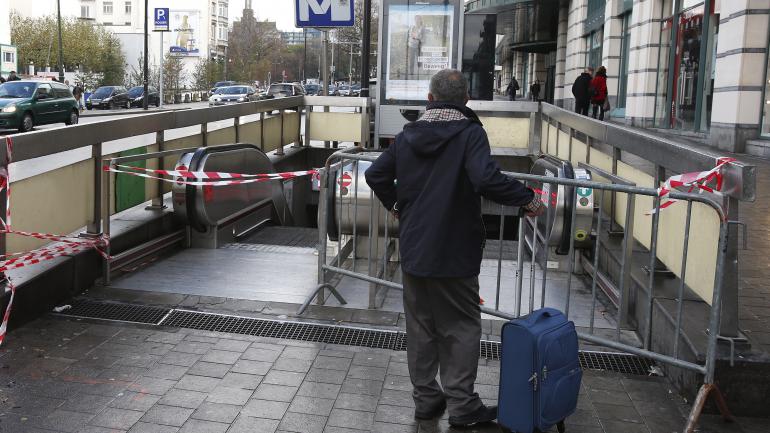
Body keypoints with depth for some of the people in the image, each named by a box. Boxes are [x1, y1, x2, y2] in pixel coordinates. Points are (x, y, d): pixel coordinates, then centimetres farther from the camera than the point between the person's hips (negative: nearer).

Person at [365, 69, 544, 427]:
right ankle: (461, 404, 11)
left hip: (413, 249, 6)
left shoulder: (409, 134, 6)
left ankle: (425, 399, 24)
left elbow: (375, 174, 10)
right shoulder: (470, 133, -12)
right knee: (462, 327, 7)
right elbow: (487, 179, -27)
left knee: (421, 327, 14)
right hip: (454, 252, -5)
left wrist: (394, 203, 25)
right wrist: (527, 199, -14)